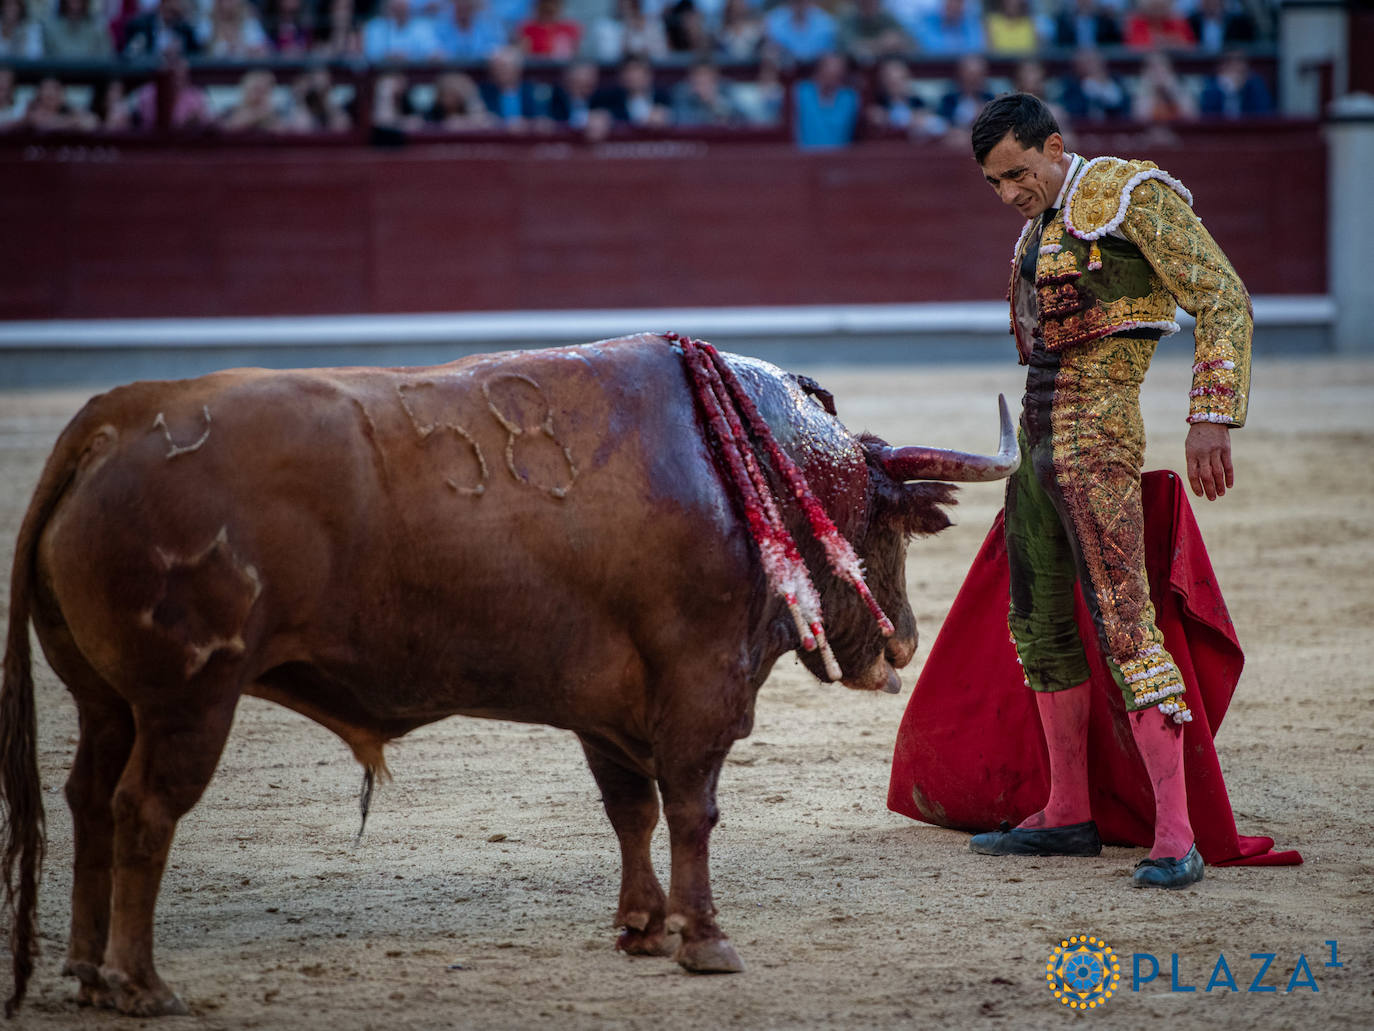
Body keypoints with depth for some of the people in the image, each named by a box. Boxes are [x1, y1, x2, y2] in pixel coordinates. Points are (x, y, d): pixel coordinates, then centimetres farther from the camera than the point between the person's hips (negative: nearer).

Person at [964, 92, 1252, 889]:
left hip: (1096, 438, -9)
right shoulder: (1043, 221, 15)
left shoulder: (1134, 196, -10)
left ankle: (1176, 838, -19)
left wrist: (1212, 421, -19)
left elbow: (1225, 301, -13)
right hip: (1038, 435, 9)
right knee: (1039, 623, 14)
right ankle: (1068, 816, 25)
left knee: (1124, 621, -16)